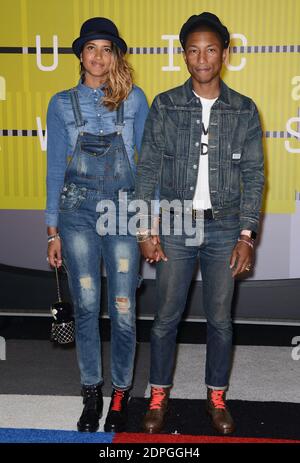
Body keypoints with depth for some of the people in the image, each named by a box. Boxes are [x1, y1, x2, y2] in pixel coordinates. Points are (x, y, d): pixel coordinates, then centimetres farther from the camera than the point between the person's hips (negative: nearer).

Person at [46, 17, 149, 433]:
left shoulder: (134, 99, 4)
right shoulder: (62, 104, 7)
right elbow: (56, 168, 7)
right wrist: (53, 230, 5)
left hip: (124, 210, -1)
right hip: (78, 211, 1)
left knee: (124, 310, 0)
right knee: (86, 307, 7)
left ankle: (120, 393, 21)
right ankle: (91, 392, 24)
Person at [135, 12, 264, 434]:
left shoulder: (244, 110, 1)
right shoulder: (165, 106, -1)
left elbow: (253, 175, 2)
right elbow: (148, 169, -1)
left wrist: (247, 234, -5)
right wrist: (145, 229, -6)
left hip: (224, 229, 1)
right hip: (175, 227, 0)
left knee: (220, 320, 10)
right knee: (166, 316, 7)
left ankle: (217, 397, 29)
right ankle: (159, 396, 26)